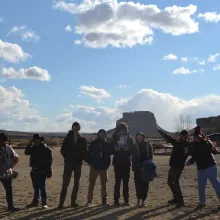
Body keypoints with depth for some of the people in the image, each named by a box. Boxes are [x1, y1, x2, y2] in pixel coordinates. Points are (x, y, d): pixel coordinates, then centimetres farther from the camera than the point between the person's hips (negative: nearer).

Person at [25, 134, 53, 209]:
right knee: (36, 187, 15)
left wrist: (48, 170, -17)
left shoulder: (47, 149, -9)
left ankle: (44, 203, -3)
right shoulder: (34, 148, 12)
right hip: (34, 170, 7)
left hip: (41, 171, -7)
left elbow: (49, 160, -12)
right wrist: (29, 144, -4)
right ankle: (35, 201, 26)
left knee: (42, 187, -7)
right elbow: (26, 152, 7)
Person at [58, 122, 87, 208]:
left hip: (78, 163, 3)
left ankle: (73, 201, 14)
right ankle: (61, 202, -4)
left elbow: (84, 152, 8)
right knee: (65, 183, -6)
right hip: (68, 163, -3)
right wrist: (67, 158, -6)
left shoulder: (82, 140, 6)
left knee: (76, 183, 6)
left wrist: (82, 159, -4)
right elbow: (63, 150, 1)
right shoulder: (67, 139, 1)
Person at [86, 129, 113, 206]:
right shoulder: (93, 143, 0)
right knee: (91, 183, -1)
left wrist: (107, 164, -1)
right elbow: (88, 153, 2)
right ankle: (89, 201, 4)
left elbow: (110, 153, 7)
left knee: (104, 184, 7)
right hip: (94, 166, -1)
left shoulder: (108, 144, 3)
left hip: (103, 167, 2)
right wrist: (90, 162, -7)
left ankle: (104, 200, 16)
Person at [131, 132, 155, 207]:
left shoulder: (148, 146, 7)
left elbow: (151, 157, 6)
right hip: (137, 169, -1)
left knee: (145, 184, 1)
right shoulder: (134, 147, 4)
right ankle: (139, 200, 2)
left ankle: (143, 200, 8)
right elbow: (134, 158, 1)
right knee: (138, 184, -5)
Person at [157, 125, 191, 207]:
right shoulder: (176, 142, 10)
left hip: (178, 167, -8)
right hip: (172, 166, 8)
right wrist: (159, 130, 26)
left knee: (175, 183, -14)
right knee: (170, 182, 16)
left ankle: (181, 201, -7)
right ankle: (176, 198, 28)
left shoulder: (187, 145, -8)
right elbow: (167, 137, 20)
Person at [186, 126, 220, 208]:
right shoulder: (194, 146, 7)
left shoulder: (207, 142, -7)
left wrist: (213, 149, -38)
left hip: (210, 166, -5)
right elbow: (194, 157, 16)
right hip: (200, 168, 5)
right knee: (201, 186, 5)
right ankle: (202, 202, 16)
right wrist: (190, 162, -3)